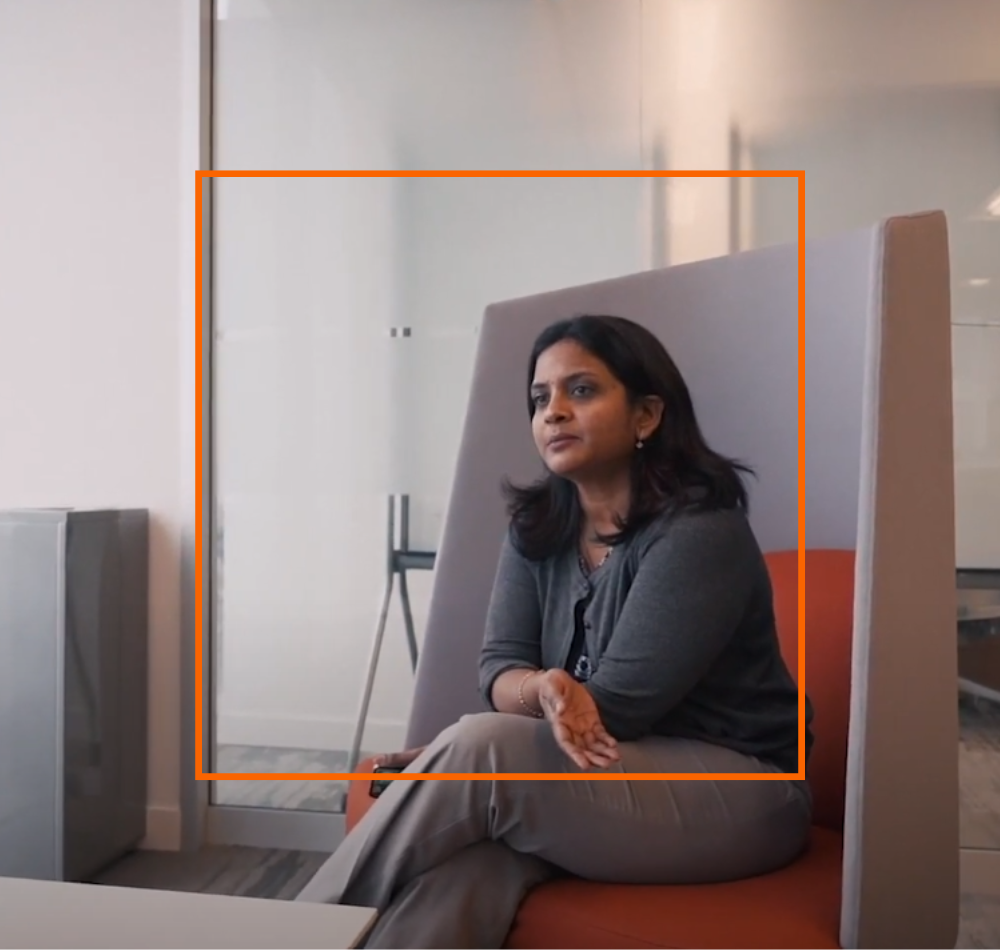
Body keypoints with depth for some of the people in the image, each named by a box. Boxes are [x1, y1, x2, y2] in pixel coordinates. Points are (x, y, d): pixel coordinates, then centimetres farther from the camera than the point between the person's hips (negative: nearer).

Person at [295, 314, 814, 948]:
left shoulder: (700, 530, -16)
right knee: (462, 867, -29)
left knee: (478, 752, -27)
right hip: (608, 769, 5)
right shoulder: (537, 527, 5)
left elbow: (620, 701, -20)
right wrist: (546, 690, -27)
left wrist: (443, 762, -16)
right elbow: (499, 667, -2)